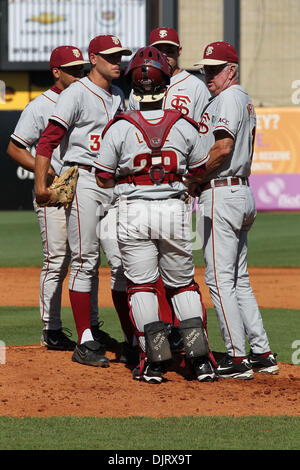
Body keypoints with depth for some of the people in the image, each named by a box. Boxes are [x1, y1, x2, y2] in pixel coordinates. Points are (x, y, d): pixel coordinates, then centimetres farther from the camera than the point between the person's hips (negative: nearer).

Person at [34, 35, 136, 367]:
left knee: (123, 261, 5)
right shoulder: (76, 94, -6)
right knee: (84, 262, -5)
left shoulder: (119, 96, 16)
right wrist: (41, 183, -20)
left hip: (115, 184, 7)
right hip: (83, 181, -7)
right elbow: (48, 139, -12)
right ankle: (85, 343, -2)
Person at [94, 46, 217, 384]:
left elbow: (103, 179, -2)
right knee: (183, 283, 13)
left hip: (134, 213, -2)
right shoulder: (184, 126, -3)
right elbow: (199, 173, 10)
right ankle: (199, 359, 5)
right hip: (174, 209, 2)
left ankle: (153, 360, -3)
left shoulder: (120, 128, -9)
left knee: (141, 285, 6)